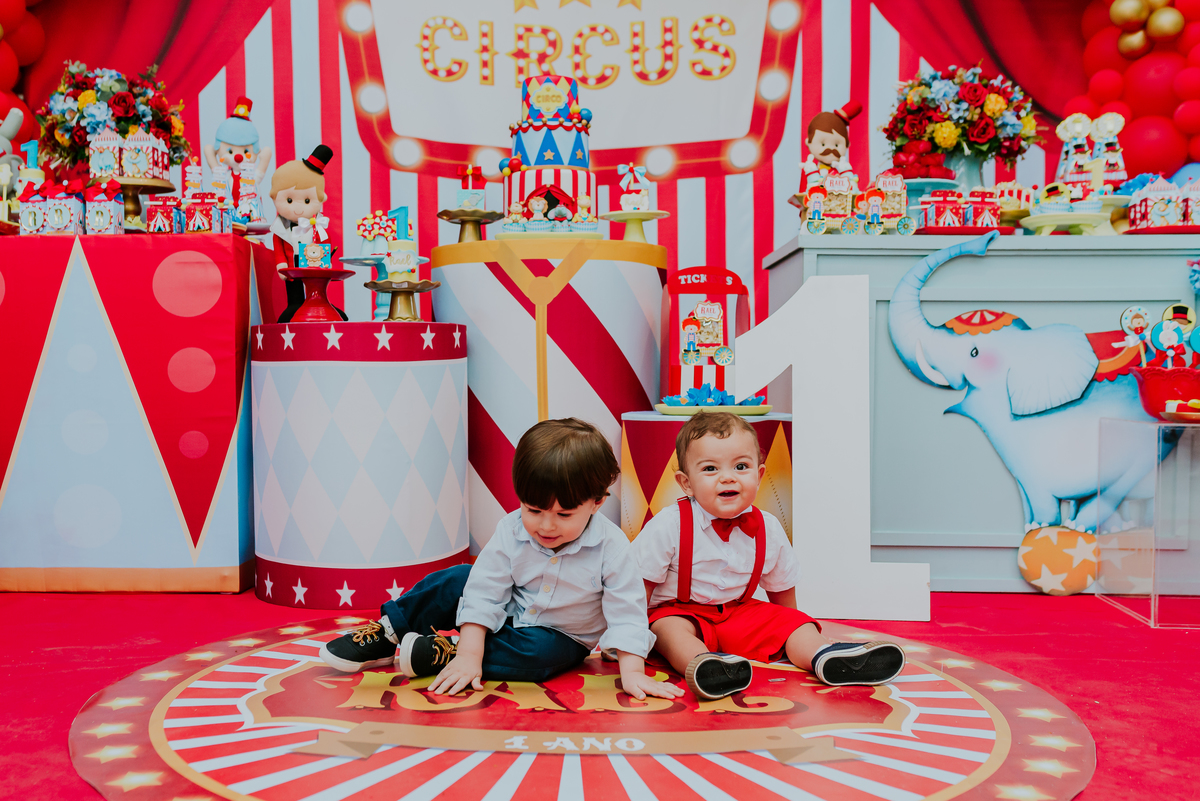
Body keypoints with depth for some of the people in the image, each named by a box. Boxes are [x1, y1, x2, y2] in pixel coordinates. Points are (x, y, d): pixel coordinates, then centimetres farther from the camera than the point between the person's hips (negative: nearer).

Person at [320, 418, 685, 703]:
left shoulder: (611, 547, -24)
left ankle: (439, 655, -24)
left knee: (538, 652, -34)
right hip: (505, 615, 2)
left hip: (561, 639, -2)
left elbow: (626, 613, -20)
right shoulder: (511, 531, -17)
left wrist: (632, 672, -30)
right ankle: (388, 634, 0)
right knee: (457, 581, -17)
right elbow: (484, 593, -17)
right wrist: (469, 654, -25)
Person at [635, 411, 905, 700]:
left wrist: (792, 633, 13)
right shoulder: (668, 526, -16)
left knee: (790, 621, -12)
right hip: (679, 611, -4)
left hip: (740, 612, 4)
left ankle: (825, 656, -37)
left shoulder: (768, 530, -4)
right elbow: (641, 581, -10)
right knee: (670, 630, -34)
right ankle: (700, 662, -61)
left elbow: (780, 586, 12)